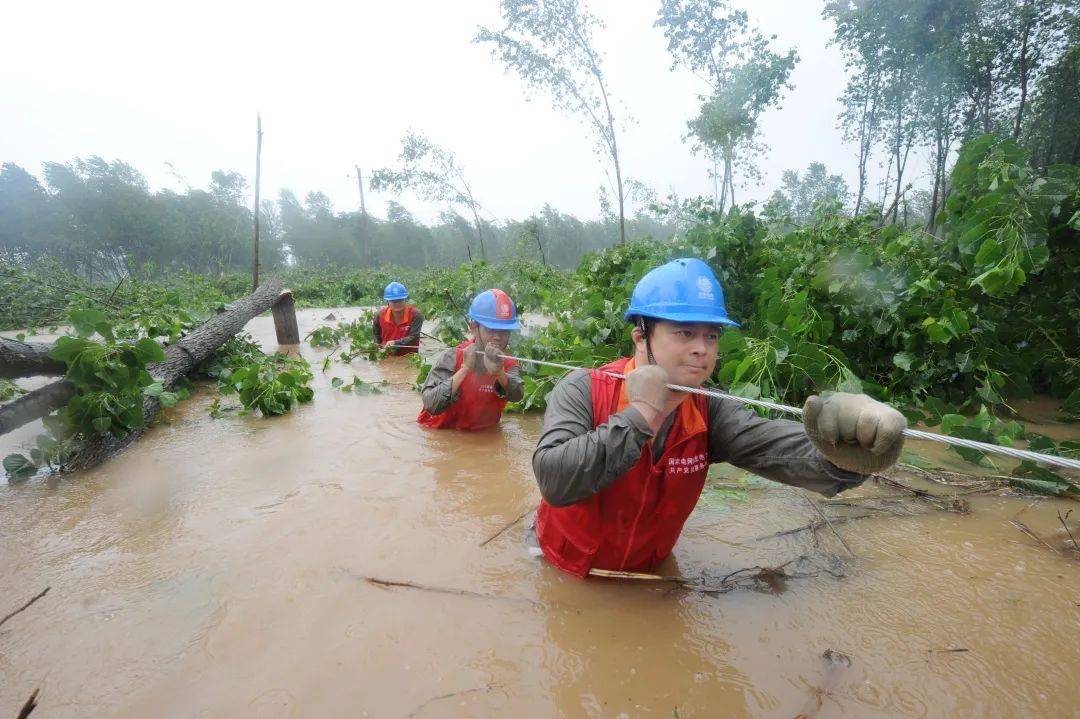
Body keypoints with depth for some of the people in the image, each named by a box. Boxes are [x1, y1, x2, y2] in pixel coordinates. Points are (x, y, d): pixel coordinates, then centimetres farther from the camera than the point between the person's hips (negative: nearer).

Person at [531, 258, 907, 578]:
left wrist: (842, 454, -50)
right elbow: (554, 481, -34)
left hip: (648, 573, 3)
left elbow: (774, 444, -29)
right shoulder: (582, 391, -22)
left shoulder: (708, 412, -11)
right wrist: (640, 416, -34)